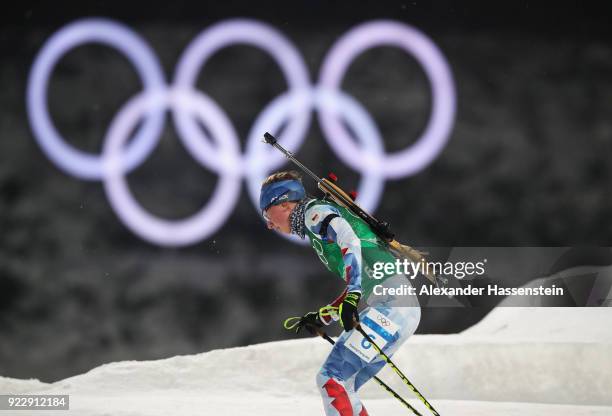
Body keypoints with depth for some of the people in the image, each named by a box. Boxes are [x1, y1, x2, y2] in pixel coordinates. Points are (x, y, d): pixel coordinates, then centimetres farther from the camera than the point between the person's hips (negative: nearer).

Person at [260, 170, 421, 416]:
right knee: (339, 386, 10)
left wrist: (352, 297, -31)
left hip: (390, 305, -10)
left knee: (330, 380, -14)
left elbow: (349, 240, -20)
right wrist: (322, 318, 34)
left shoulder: (315, 212, 1)